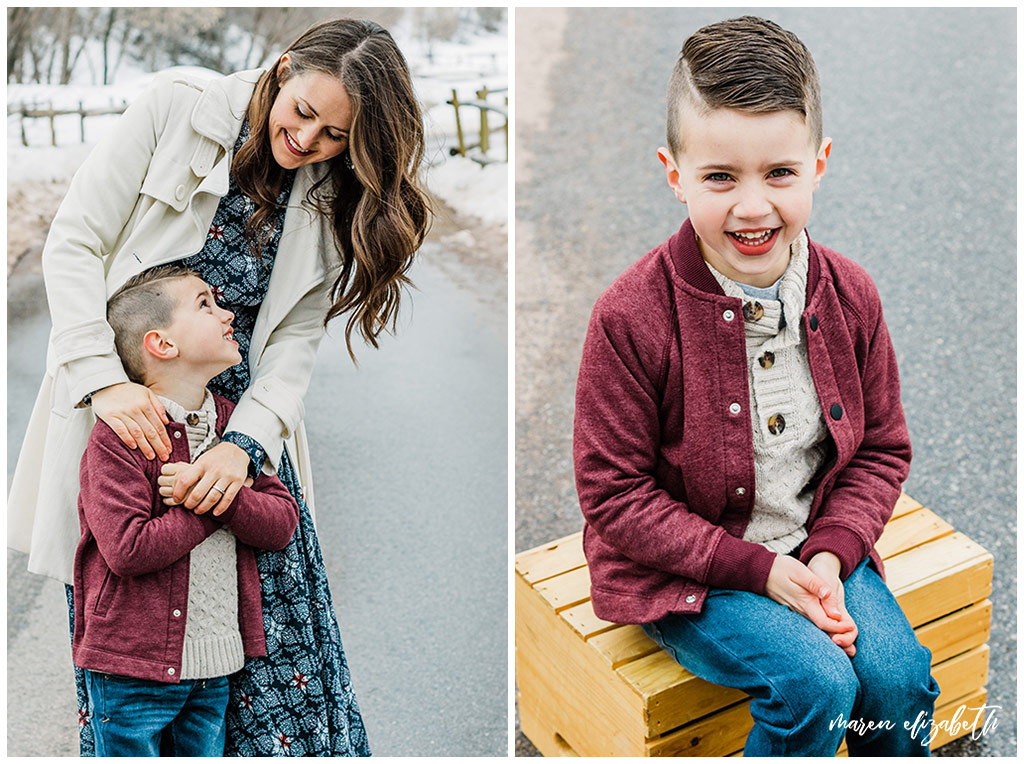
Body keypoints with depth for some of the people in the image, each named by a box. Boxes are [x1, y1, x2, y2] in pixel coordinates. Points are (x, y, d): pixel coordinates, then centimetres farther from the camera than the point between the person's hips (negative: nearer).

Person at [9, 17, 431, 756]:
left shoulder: (332, 202, 1)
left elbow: (296, 340, -3)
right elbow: (73, 243, -9)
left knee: (269, 630, 2)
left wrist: (245, 444, -20)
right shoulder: (178, 108, -7)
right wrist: (105, 381, -20)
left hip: (244, 422, 2)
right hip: (122, 413, -2)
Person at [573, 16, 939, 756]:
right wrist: (755, 568, -19)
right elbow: (616, 494, -15)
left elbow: (881, 447, 5)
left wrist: (831, 554, -12)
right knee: (816, 683, -21)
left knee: (900, 675, -11)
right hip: (683, 568, -4)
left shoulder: (849, 294, -6)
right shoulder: (632, 317, -20)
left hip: (816, 547, 5)